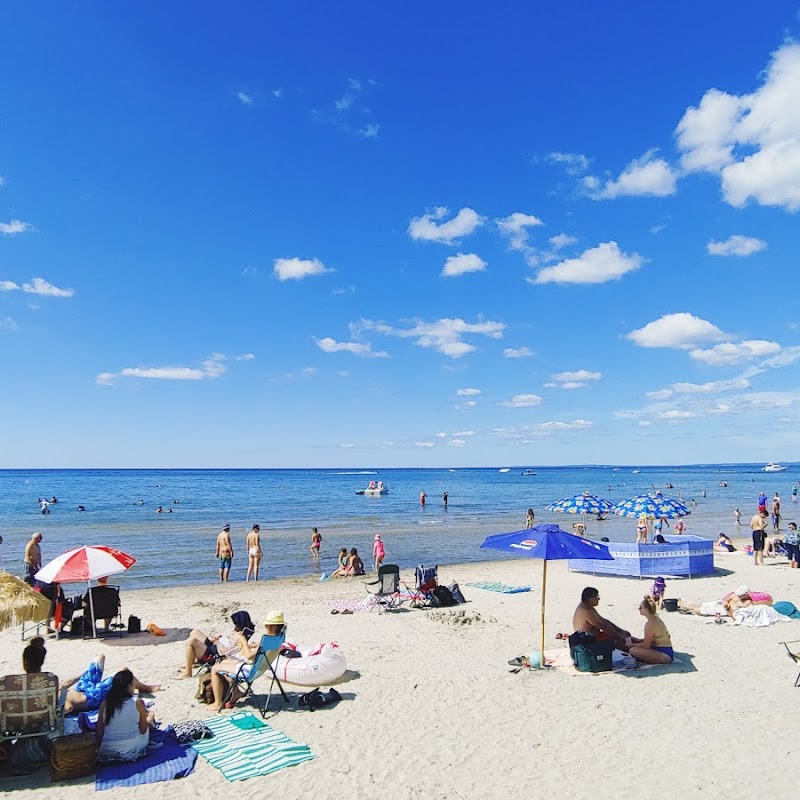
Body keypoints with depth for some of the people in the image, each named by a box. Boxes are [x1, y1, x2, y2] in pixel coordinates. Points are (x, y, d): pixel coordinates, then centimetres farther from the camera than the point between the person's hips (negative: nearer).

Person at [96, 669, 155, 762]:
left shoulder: (105, 704, -7)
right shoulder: (138, 703, -14)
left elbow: (99, 733, -2)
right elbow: (143, 730, -4)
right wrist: (149, 719, 16)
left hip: (107, 751, 4)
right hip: (132, 750, -3)